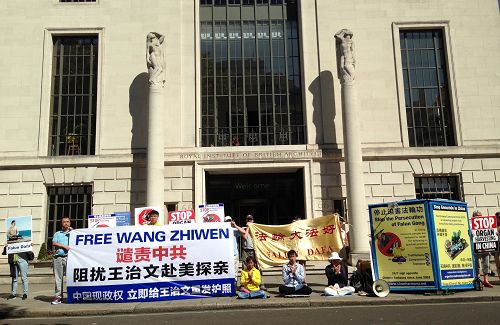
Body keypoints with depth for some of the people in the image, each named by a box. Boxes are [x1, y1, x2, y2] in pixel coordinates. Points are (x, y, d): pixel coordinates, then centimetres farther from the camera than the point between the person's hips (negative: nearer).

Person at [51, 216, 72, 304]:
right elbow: (54, 243, 5)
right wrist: (64, 246, -6)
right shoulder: (57, 233, 19)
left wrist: (72, 230, -1)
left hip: (69, 257, -2)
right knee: (58, 277, 0)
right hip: (58, 257, 2)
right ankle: (58, 296, 5)